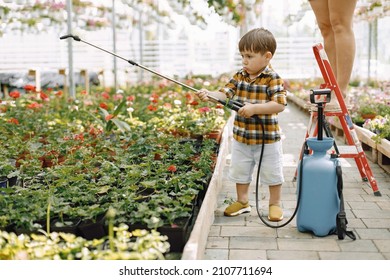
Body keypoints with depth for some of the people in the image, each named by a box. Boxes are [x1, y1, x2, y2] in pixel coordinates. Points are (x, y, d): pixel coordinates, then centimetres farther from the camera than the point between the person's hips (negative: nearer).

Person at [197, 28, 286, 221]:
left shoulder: (273, 79, -14)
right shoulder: (239, 76, 2)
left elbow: (280, 104, -24)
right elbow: (224, 94, -6)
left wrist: (254, 108, -32)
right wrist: (209, 95, -26)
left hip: (267, 138, -5)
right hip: (241, 137, 5)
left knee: (272, 174, 9)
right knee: (239, 171, 16)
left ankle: (275, 204, 28)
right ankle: (242, 202, 34)